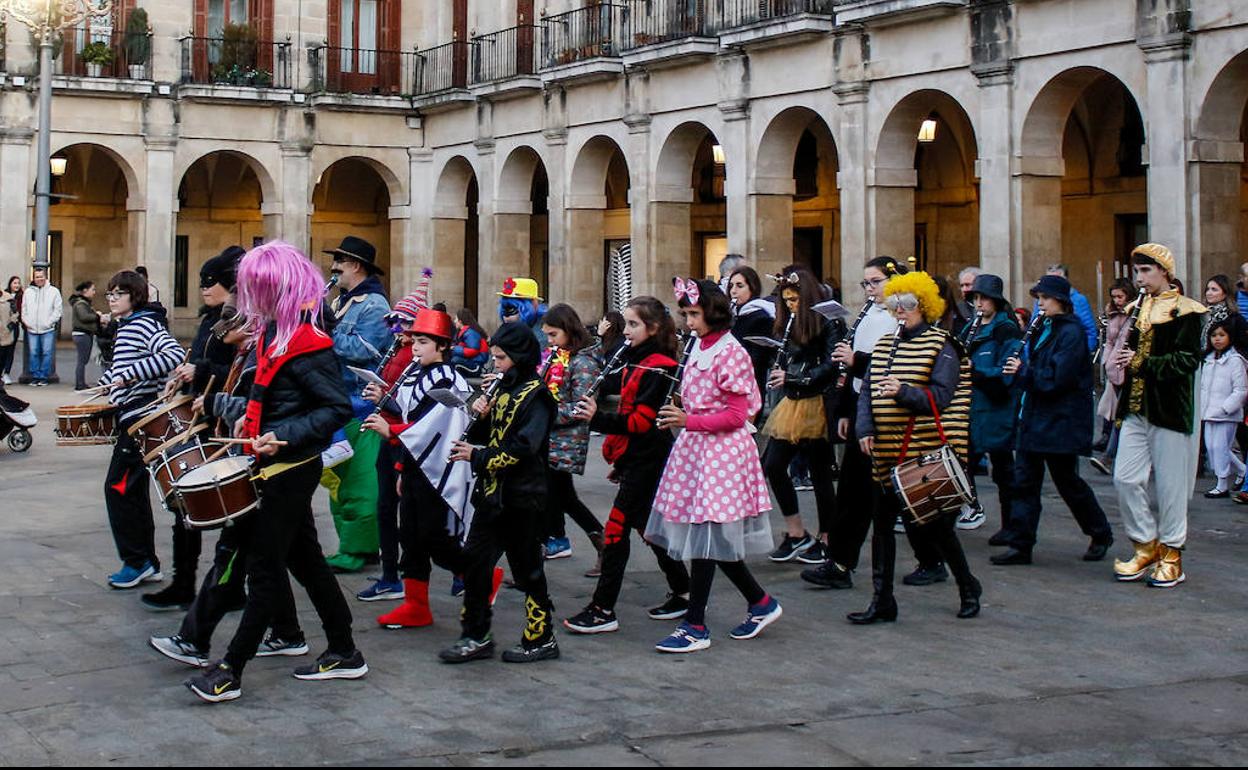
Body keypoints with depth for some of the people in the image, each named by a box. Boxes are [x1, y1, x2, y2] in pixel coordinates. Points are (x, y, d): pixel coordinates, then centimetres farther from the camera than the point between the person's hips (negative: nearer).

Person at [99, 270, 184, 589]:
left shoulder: (146, 324, -13)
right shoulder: (126, 326, 17)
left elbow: (175, 355, -29)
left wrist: (130, 374, -31)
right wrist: (105, 382, 25)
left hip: (140, 415, -10)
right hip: (130, 415, 10)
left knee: (119, 488, -8)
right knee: (133, 490, 12)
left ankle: (136, 561, -2)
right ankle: (147, 563, 17)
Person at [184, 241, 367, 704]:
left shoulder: (307, 345, -20)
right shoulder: (272, 332, 8)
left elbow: (338, 408, -21)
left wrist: (284, 436, -27)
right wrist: (252, 418, 9)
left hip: (291, 469, -10)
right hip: (278, 467, 10)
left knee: (264, 568, -3)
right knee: (306, 561, 15)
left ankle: (230, 670, 2)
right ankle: (344, 654, 25)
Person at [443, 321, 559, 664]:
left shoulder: (535, 395, -12)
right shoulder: (503, 390, 14)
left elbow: (523, 446, -22)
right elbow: (486, 436, 16)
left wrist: (478, 456, -20)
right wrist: (481, 417, -4)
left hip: (522, 497, -8)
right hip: (492, 492, 8)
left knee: (527, 568, 2)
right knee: (474, 561, 6)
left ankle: (541, 639, 13)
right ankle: (476, 637, 14)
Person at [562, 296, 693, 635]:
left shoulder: (657, 370, -15)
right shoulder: (635, 363, 14)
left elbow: (641, 421, -22)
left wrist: (598, 419, -28)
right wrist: (619, 461, 22)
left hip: (647, 463, -10)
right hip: (635, 460, 10)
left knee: (616, 529, -10)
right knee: (649, 528, 16)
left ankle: (603, 610, -7)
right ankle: (683, 593, 27)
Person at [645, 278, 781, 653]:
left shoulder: (730, 352, -13)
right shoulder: (698, 349, 13)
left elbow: (736, 415, -15)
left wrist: (690, 421, -22)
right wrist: (678, 416, 6)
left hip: (721, 451, -9)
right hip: (695, 447, 9)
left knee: (705, 536, -5)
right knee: (715, 539, 11)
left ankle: (695, 627, 1)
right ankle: (761, 603, 26)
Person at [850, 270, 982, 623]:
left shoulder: (941, 346, -5)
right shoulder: (884, 345, 13)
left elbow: (942, 397, -14)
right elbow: (867, 392, 10)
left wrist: (904, 392, -30)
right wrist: (866, 429, -6)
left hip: (928, 453, -6)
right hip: (886, 451, 6)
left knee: (934, 524, 3)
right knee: (882, 523, 5)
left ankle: (968, 587, 25)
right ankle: (882, 602, 12)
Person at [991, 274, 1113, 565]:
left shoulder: (1071, 332, -13)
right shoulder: (1043, 329, 13)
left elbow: (1057, 378, -22)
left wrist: (1022, 372, -13)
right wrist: (1020, 369, 0)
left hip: (1060, 421, -8)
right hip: (1034, 418, 8)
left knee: (1067, 481, 3)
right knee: (1024, 480, 3)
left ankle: (1101, 535, 23)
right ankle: (1020, 545, 5)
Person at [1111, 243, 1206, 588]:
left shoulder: (1185, 311, -6)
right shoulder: (1136, 310, 14)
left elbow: (1186, 361, -15)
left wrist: (1142, 363, -21)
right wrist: (1121, 355, -1)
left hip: (1170, 411, -6)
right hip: (1136, 408, 6)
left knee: (1170, 485, 0)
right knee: (1125, 479, 2)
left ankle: (1171, 556, 11)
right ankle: (1146, 547, 16)